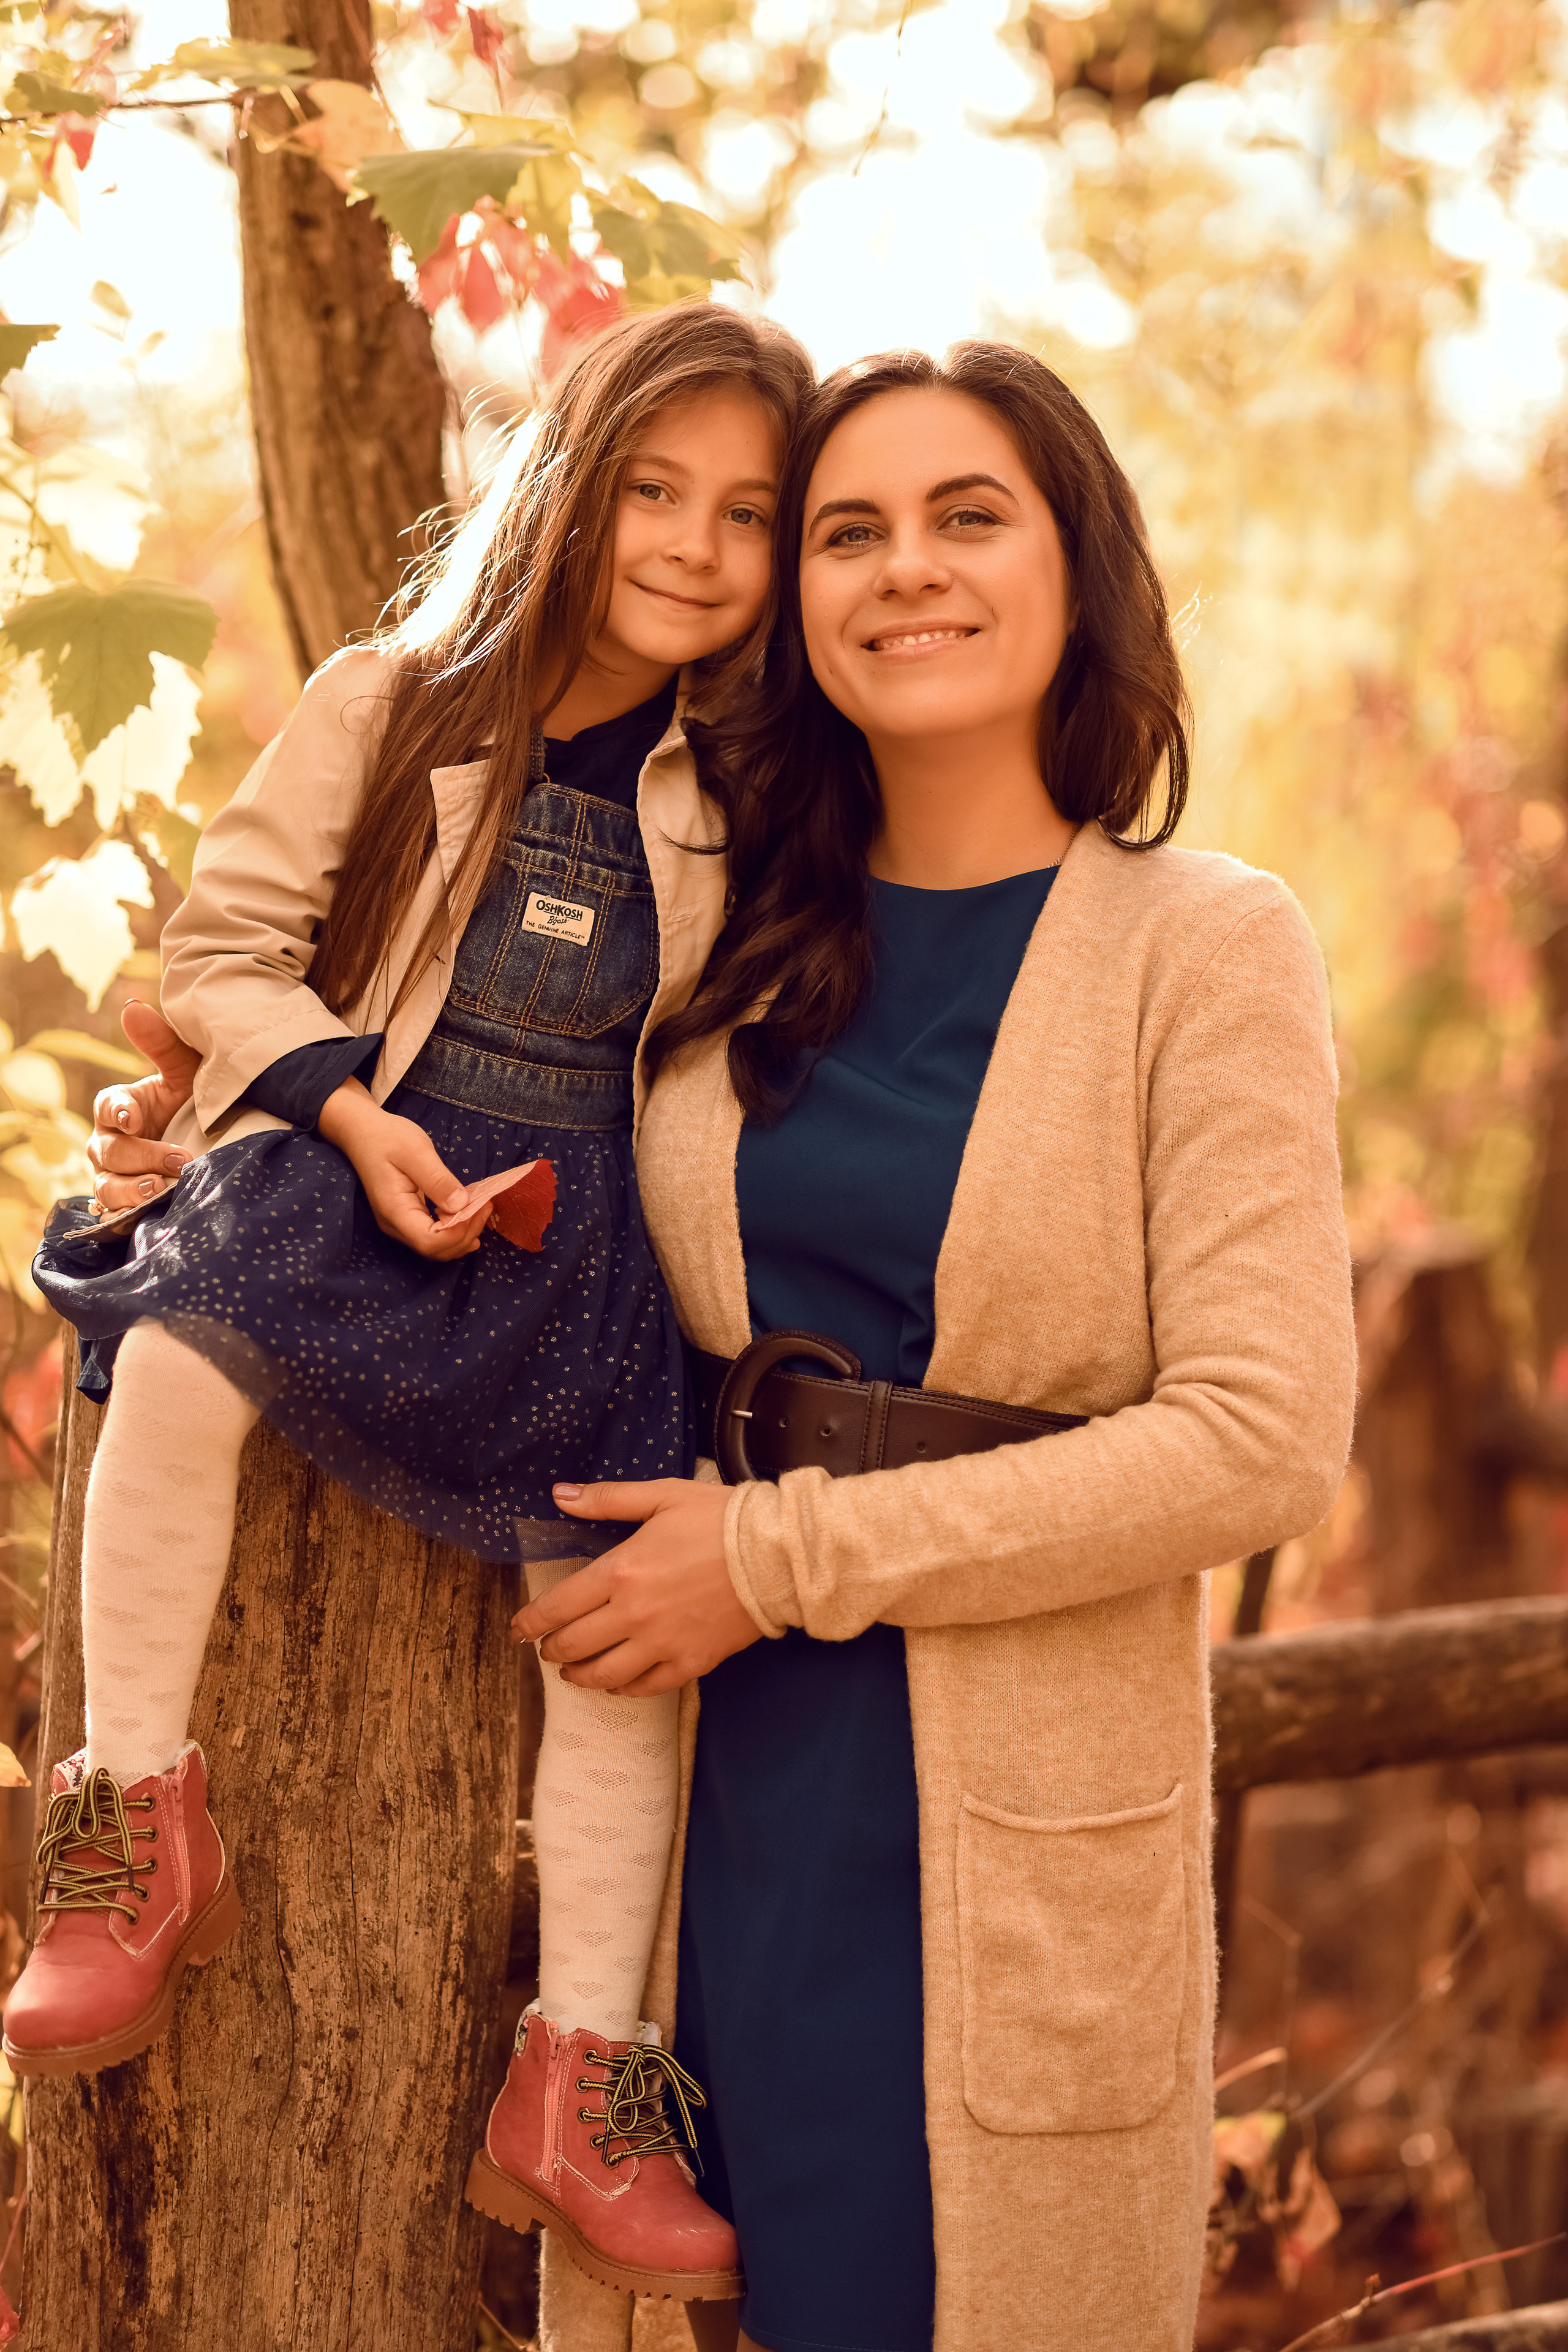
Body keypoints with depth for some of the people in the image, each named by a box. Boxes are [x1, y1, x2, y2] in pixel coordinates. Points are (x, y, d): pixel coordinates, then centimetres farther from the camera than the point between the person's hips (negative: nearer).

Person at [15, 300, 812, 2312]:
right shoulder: (389, 711, 1)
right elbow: (224, 944, 0)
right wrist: (349, 1111, -15)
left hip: (577, 1216, 2)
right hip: (353, 1155, -2)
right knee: (176, 1360, -32)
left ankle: (582, 2065, 2)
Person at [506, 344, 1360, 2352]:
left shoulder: (1203, 946, -6)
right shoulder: (738, 945, 7)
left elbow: (1261, 1437, -14)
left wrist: (788, 1556, -15)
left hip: (1023, 1818, -4)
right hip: (713, 1796, 4)